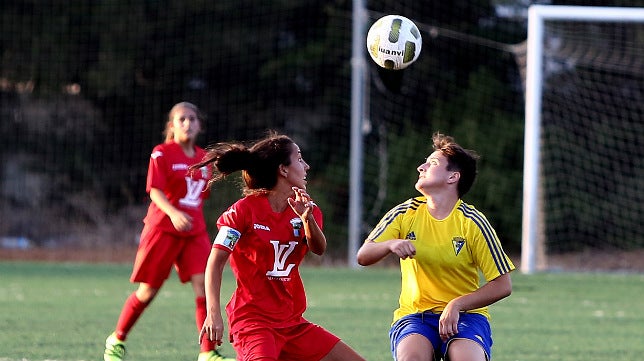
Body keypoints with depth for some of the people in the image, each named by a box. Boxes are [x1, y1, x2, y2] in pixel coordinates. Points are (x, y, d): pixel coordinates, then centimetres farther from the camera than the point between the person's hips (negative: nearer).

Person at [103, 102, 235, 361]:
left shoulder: (203, 158, 11)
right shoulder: (162, 153, -6)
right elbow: (155, 191, -16)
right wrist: (173, 213, -33)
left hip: (195, 232, 4)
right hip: (163, 229, -4)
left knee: (204, 284, -13)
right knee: (149, 290, 3)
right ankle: (116, 340, 24)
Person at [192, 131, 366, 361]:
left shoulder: (305, 209, 9)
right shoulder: (244, 210, -8)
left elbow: (318, 249, -10)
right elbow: (215, 263, -10)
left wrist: (308, 218, -30)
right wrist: (213, 314, -22)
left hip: (292, 322, 7)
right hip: (253, 322, -7)